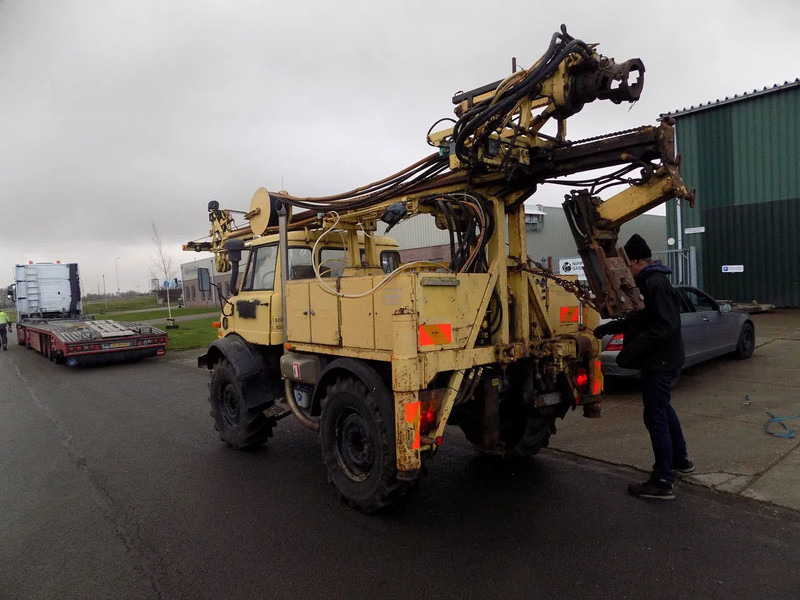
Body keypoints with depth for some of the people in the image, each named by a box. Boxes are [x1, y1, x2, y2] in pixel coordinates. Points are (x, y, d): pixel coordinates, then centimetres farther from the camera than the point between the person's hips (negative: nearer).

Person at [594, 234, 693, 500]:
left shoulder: (655, 283, -21)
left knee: (656, 417, -4)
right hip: (662, 359, 11)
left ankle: (663, 482, 5)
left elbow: (664, 326, -28)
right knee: (663, 410, 24)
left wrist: (630, 351, -26)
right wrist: (607, 328, 16)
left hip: (660, 361, -11)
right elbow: (640, 319, 21)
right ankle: (680, 460, 42)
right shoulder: (649, 281, 12)